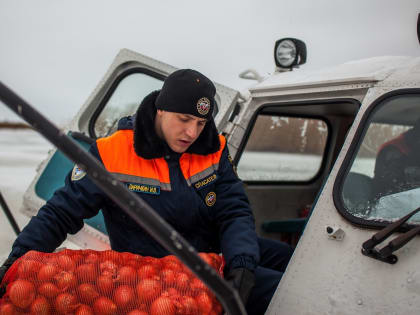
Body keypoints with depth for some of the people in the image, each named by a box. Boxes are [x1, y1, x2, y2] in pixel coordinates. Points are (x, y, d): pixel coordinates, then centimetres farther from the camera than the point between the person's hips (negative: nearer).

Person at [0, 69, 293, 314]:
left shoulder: (214, 149, -5)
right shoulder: (111, 154, -17)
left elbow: (235, 212, -8)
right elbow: (61, 212, -9)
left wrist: (242, 262, -28)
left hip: (218, 249, 6)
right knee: (277, 290, -19)